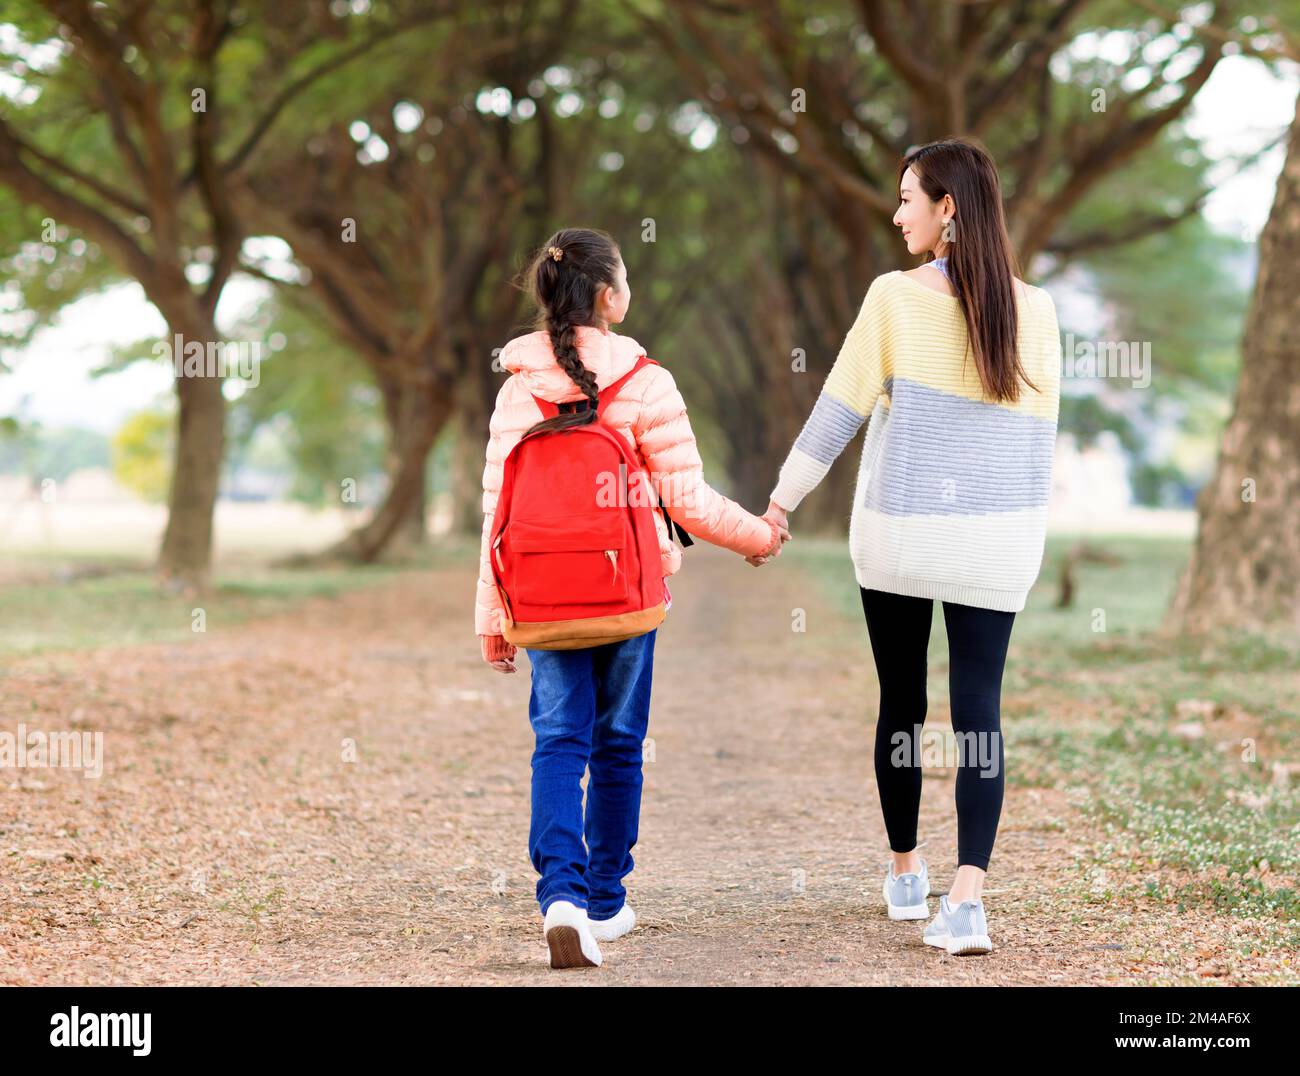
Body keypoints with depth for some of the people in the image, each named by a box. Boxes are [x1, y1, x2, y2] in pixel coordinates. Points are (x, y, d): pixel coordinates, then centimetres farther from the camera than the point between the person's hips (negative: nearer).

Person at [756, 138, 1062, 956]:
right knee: (979, 710, 0)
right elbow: (1041, 432, 5)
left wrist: (781, 503, 3)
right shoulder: (1033, 310, -1)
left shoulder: (895, 297, -9)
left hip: (897, 528, -1)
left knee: (902, 703, 15)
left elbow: (838, 411, -6)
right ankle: (968, 898, -13)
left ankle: (906, 873, 29)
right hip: (995, 538, 1)